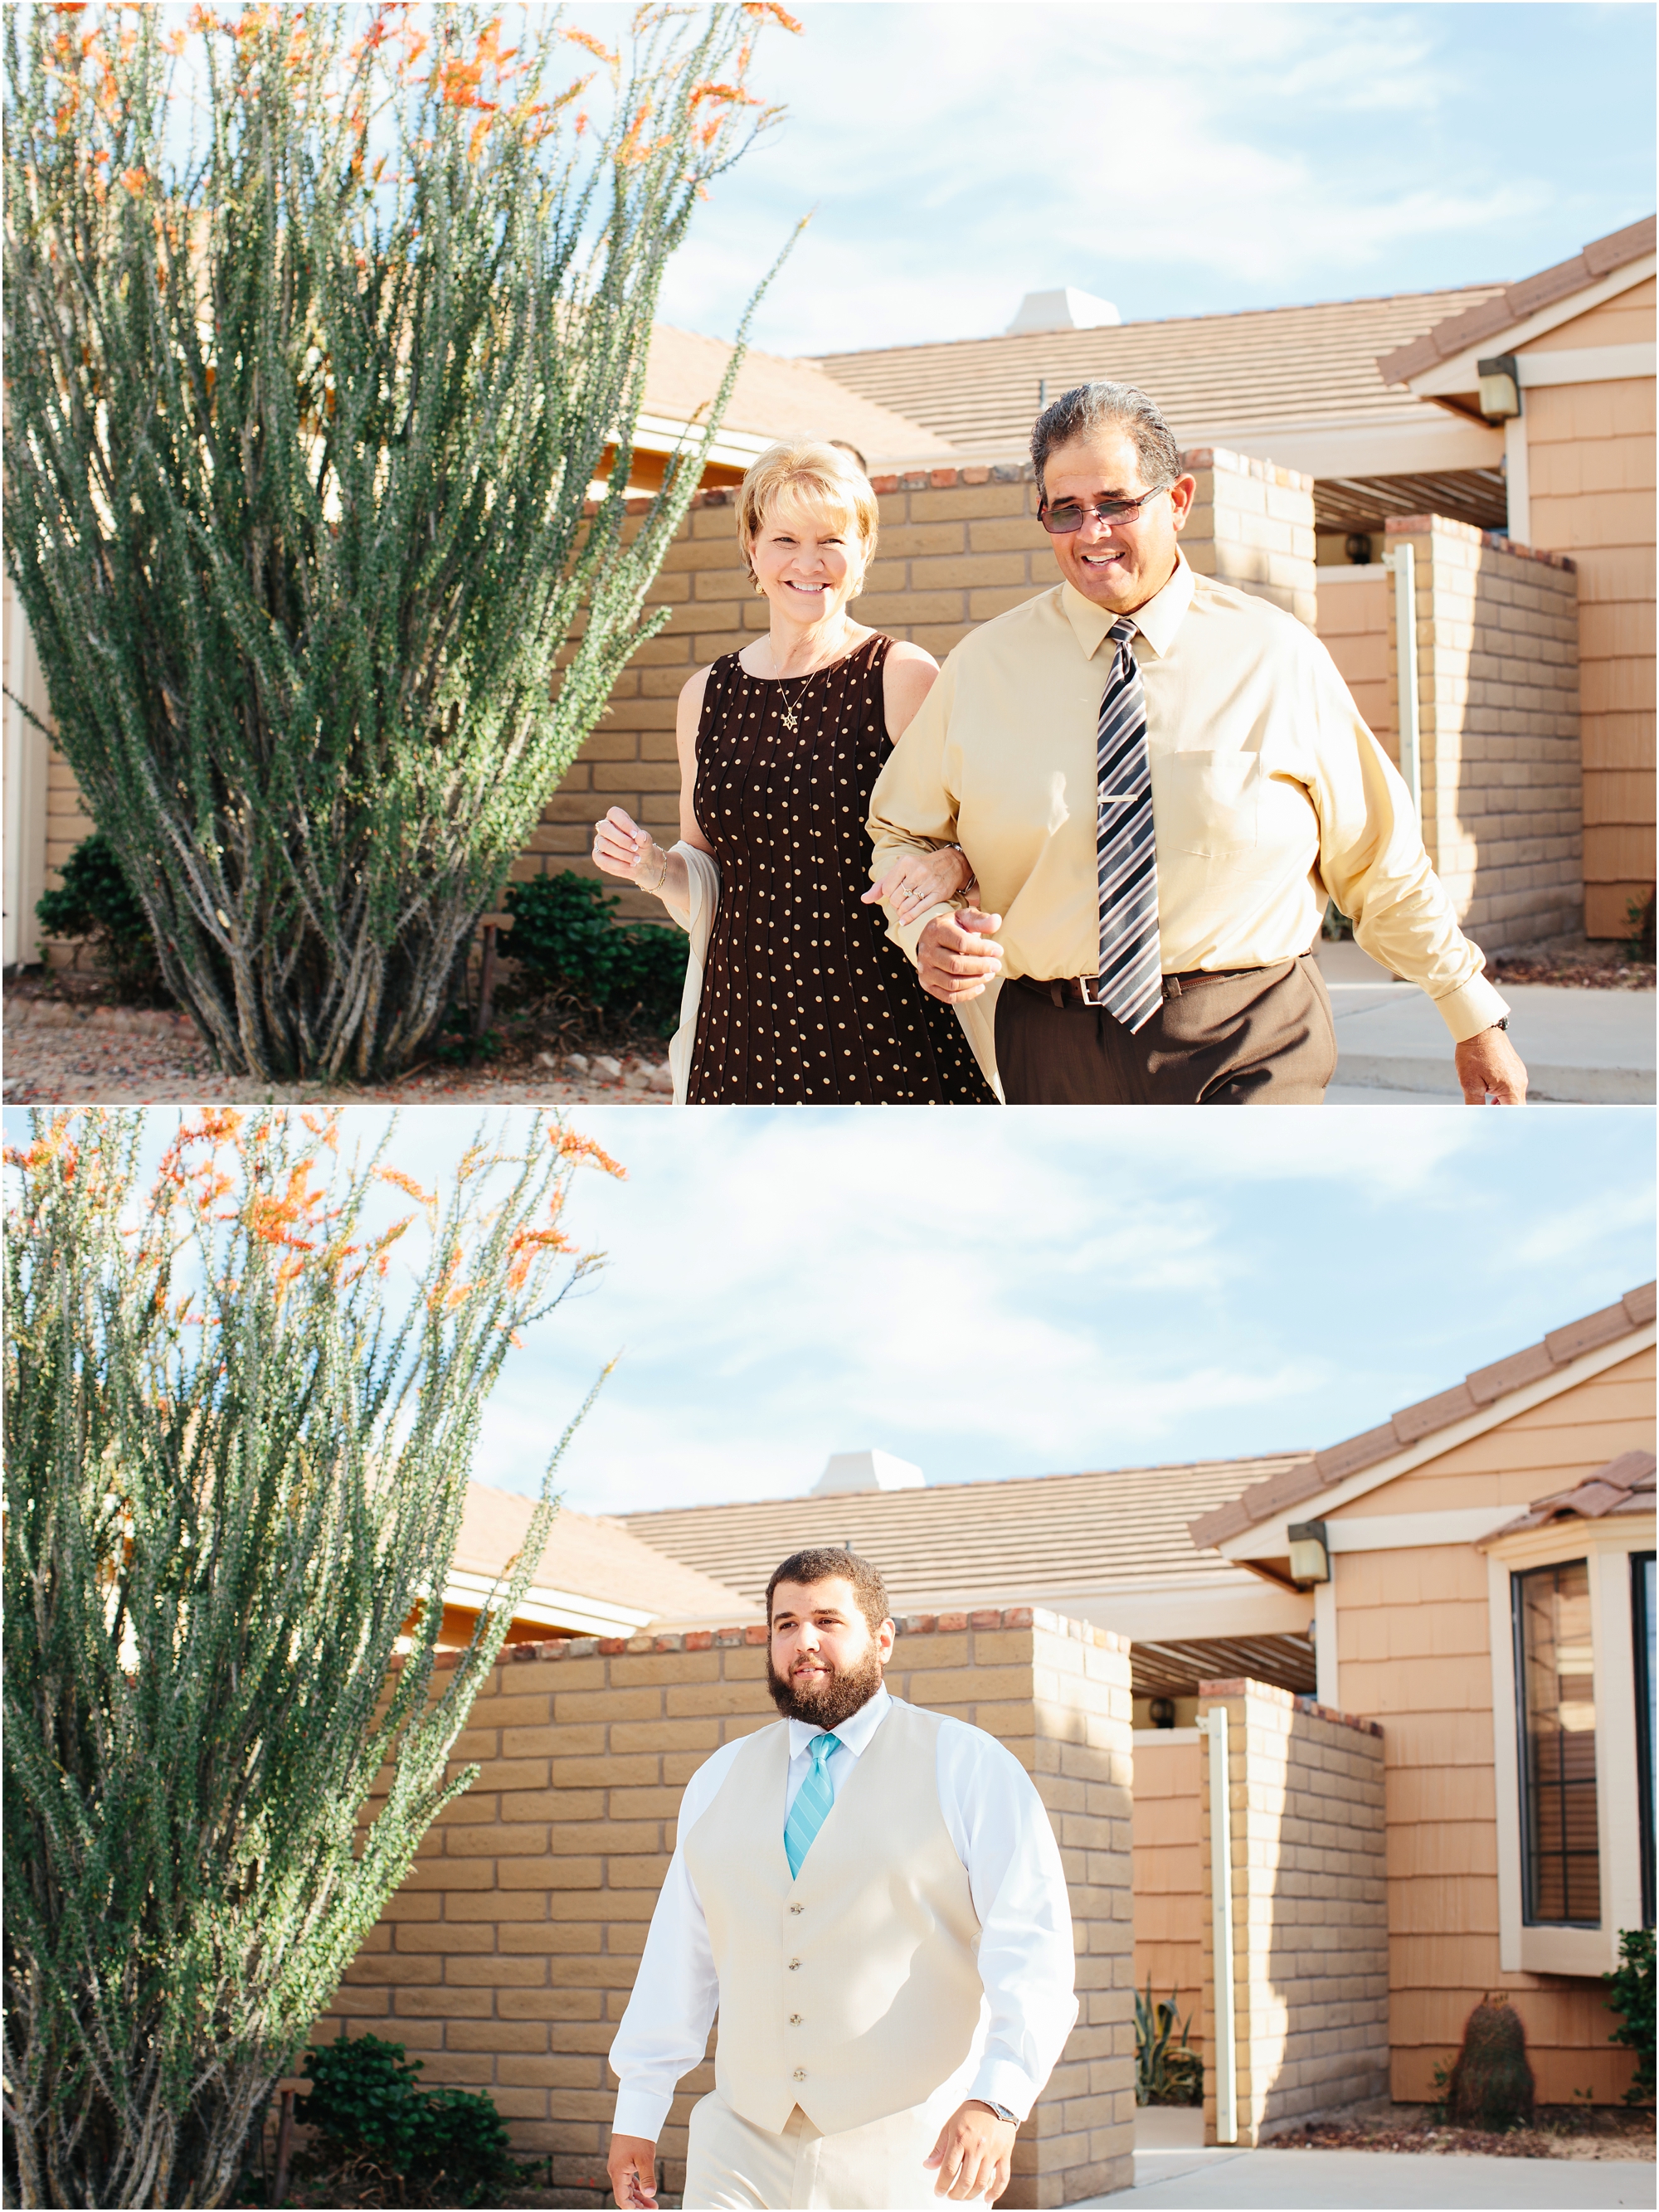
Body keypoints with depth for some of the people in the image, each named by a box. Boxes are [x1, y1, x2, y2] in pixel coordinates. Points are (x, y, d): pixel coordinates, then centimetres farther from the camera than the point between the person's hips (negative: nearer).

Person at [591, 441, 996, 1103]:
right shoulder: (706, 698, 10)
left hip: (886, 1020, -3)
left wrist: (948, 865, -22)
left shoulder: (903, 677, -2)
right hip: (747, 1018, 3)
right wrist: (656, 869, -2)